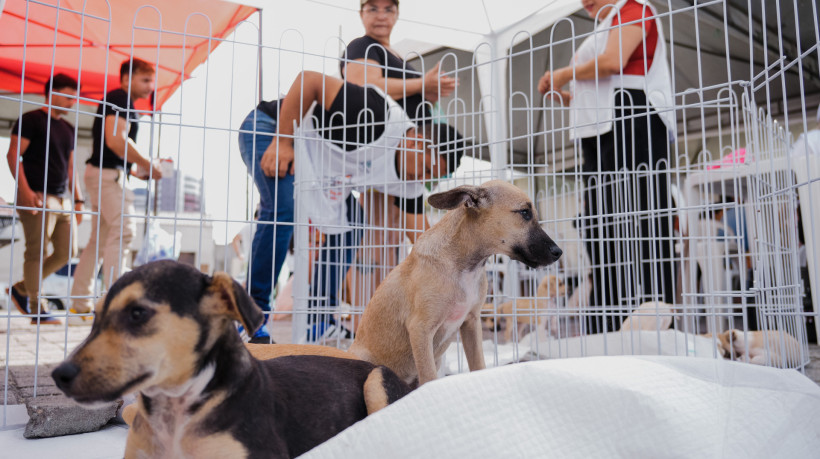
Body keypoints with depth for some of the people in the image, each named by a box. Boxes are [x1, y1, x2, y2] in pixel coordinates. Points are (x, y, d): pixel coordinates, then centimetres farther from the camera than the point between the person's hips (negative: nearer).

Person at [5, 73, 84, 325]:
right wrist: (25, 189, -18)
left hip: (62, 199, 8)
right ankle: (38, 309, 1)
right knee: (38, 252, -6)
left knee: (67, 252, 5)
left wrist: (77, 199, 16)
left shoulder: (68, 129, 20)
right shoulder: (31, 120, -1)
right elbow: (13, 154, -8)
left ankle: (22, 289, 22)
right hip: (38, 197, -8)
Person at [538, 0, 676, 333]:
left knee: (639, 220, -14)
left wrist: (563, 75, 0)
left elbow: (613, 62, -12)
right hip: (600, 136, 9)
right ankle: (606, 332, 1)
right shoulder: (603, 32, 32)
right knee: (601, 226, 1)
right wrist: (563, 96, 15)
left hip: (632, 125, -8)